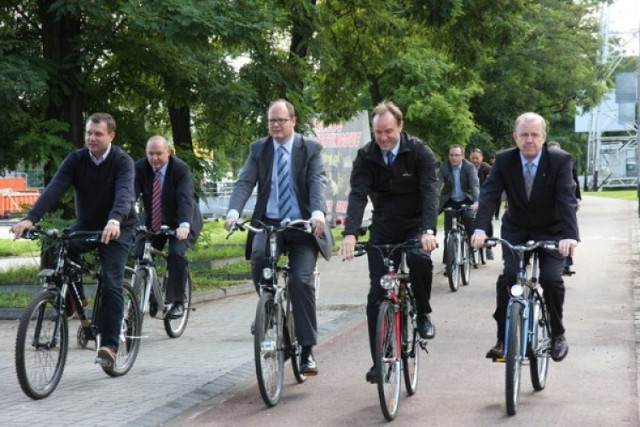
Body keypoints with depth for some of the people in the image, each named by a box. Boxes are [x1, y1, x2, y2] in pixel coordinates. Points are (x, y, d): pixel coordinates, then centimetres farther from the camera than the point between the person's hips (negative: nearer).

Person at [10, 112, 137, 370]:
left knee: (111, 284, -15)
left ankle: (109, 346, -12)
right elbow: (54, 189, -22)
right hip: (86, 224, 3)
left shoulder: (122, 162, -19)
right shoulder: (76, 160, -10)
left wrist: (114, 221, -57)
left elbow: (124, 193, -36)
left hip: (117, 228, -3)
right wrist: (31, 219, -38)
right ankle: (74, 297, -7)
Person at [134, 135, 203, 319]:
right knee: (140, 254, -14)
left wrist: (184, 225, -49)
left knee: (176, 253, -25)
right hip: (153, 221, 4)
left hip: (180, 222, -4)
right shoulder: (140, 168, -11)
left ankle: (177, 302, -13)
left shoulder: (181, 169, -20)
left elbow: (185, 198, -32)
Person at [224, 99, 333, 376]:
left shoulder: (311, 149, 1)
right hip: (268, 223, 2)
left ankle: (307, 350, -9)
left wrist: (318, 213, -32)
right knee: (258, 257, -30)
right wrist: (233, 212, -22)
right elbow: (245, 182, -3)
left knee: (301, 281, -17)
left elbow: (318, 182, -13)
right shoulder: (258, 149, 8)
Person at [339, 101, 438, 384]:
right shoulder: (366, 157, -9)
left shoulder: (419, 153, -14)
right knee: (377, 295, -4)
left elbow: (429, 192, -24)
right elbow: (358, 195, -20)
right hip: (382, 230, 2)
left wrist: (428, 230, -41)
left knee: (419, 258, -35)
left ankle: (423, 314, -10)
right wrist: (350, 233, -36)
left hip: (415, 227, -2)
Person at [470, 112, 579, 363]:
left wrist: (570, 235, -46)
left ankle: (557, 334, 3)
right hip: (516, 230, 1)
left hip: (551, 232, -1)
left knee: (551, 278, -20)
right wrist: (480, 229, -40)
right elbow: (489, 194, -23)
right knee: (508, 278, -19)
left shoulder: (561, 161, -18)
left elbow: (567, 199, -29)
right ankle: (503, 338, -6)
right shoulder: (504, 161, -12)